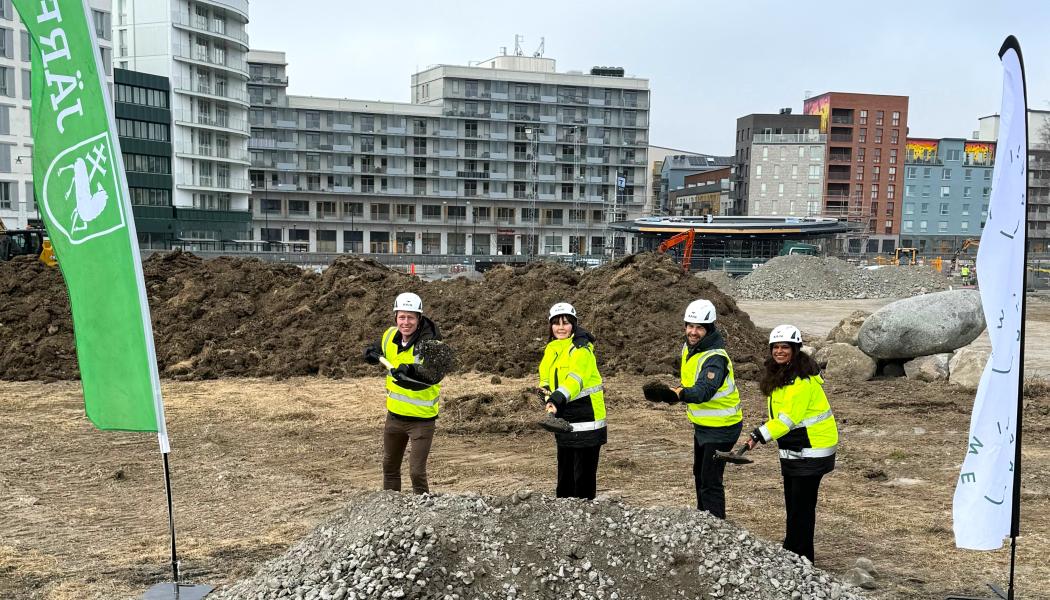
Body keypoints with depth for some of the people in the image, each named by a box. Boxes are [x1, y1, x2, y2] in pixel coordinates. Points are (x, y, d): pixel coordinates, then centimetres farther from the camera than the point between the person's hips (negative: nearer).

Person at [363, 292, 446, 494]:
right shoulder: (390, 336, -4)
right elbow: (378, 352, 19)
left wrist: (412, 371, -57)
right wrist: (371, 354, -3)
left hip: (421, 418, -7)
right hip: (395, 415, 7)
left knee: (417, 472, -5)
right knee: (389, 467, 21)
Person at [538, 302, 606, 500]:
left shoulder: (581, 349, -16)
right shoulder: (551, 349, 9)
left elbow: (575, 378, -32)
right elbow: (546, 376, 22)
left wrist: (557, 399, -47)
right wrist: (545, 388, 1)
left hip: (585, 420, -7)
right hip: (564, 420, 7)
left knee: (584, 474, -3)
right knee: (564, 474, 15)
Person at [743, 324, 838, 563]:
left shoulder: (803, 379, -21)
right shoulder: (777, 373, 9)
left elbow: (789, 417, -25)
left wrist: (760, 435, -29)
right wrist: (759, 434, 5)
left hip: (812, 449, -9)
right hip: (793, 449, 9)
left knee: (802, 504, -4)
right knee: (792, 501, 16)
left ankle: (800, 559, 5)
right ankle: (791, 552, 28)